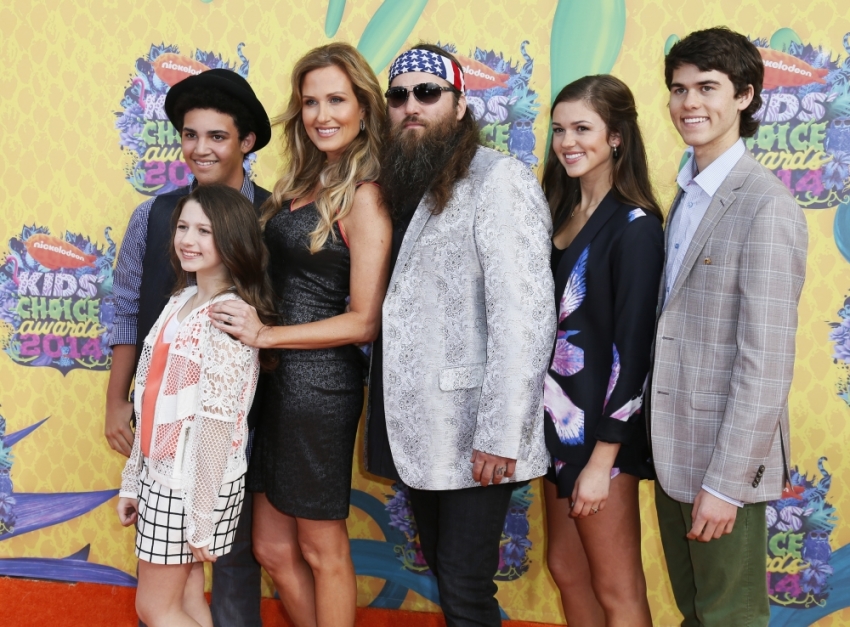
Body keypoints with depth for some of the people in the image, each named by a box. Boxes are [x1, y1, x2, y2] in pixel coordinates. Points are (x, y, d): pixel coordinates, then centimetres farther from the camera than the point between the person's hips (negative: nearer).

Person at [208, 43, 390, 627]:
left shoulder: (362, 197, -13)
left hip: (321, 385, -8)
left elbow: (365, 321, -16)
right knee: (273, 548, 17)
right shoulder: (303, 185, 10)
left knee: (321, 549, 10)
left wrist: (265, 334, -15)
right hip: (281, 380, 8)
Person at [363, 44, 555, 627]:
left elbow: (523, 317, -19)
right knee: (445, 573, 18)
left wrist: (501, 437, -21)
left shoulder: (500, 180, -12)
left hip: (473, 439, -7)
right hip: (419, 433, 8)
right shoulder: (404, 188, 14)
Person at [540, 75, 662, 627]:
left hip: (602, 429, -8)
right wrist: (549, 427, 10)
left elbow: (633, 349, -17)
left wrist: (602, 459, -17)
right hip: (560, 418, 8)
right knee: (568, 569, 19)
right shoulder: (563, 213, 8)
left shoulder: (634, 228, -15)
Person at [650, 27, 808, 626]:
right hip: (675, 447, 7)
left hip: (725, 460, -7)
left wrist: (726, 482, -19)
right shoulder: (686, 195, 9)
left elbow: (766, 360, -20)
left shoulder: (765, 206, -17)